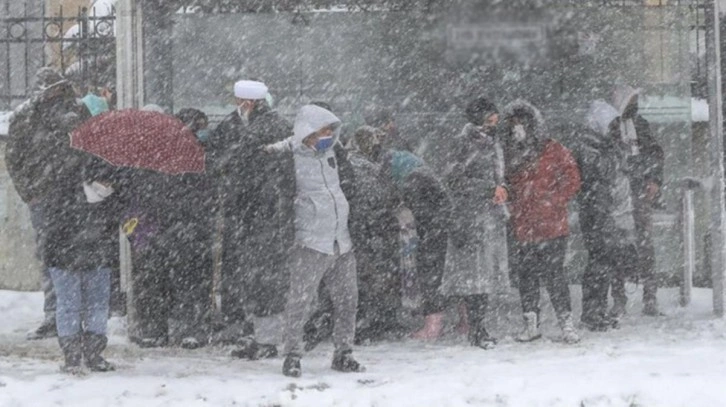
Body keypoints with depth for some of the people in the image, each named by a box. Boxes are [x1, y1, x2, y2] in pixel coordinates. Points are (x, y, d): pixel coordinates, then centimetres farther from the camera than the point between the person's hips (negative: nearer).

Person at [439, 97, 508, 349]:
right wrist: (490, 189, -15)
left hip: (493, 215, 8)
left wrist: (500, 189, 7)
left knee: (489, 271, 7)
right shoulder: (465, 143, -8)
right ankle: (476, 330, -7)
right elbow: (454, 180, -14)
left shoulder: (492, 142, 17)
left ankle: (479, 327, 13)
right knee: (474, 271, -9)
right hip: (471, 215, -8)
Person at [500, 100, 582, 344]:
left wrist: (551, 203, -9)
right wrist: (510, 205, 5)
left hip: (551, 226, -4)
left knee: (553, 275, -7)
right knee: (526, 276, 7)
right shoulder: (510, 154, 12)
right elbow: (505, 184, 22)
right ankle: (531, 323, 16)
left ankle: (566, 323, 0)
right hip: (522, 229, 4)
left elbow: (572, 182, -2)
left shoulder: (553, 151, -1)